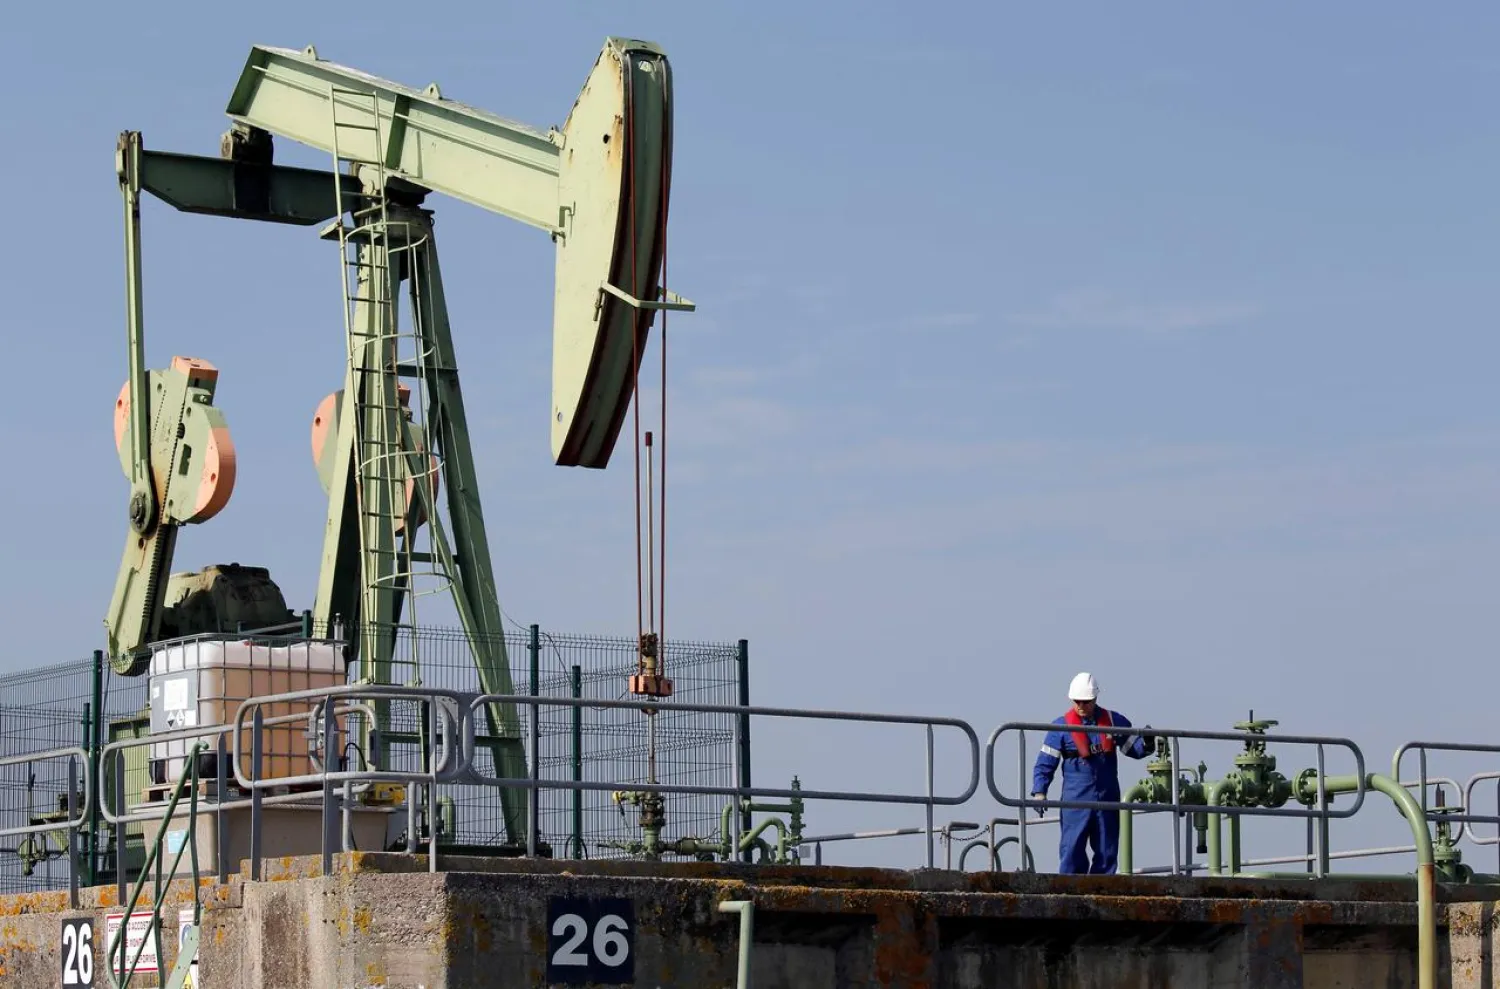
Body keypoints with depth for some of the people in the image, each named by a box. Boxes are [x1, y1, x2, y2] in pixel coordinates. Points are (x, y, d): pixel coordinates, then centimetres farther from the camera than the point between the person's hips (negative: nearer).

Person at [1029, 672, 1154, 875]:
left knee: (1107, 852, 6)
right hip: (1076, 799, -3)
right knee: (1072, 850, -8)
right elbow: (1045, 763, 1)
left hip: (1107, 797, 3)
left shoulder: (1113, 721, 6)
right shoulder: (1061, 726, -1)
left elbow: (1134, 749, 12)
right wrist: (1039, 792, -11)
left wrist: (1146, 742, -11)